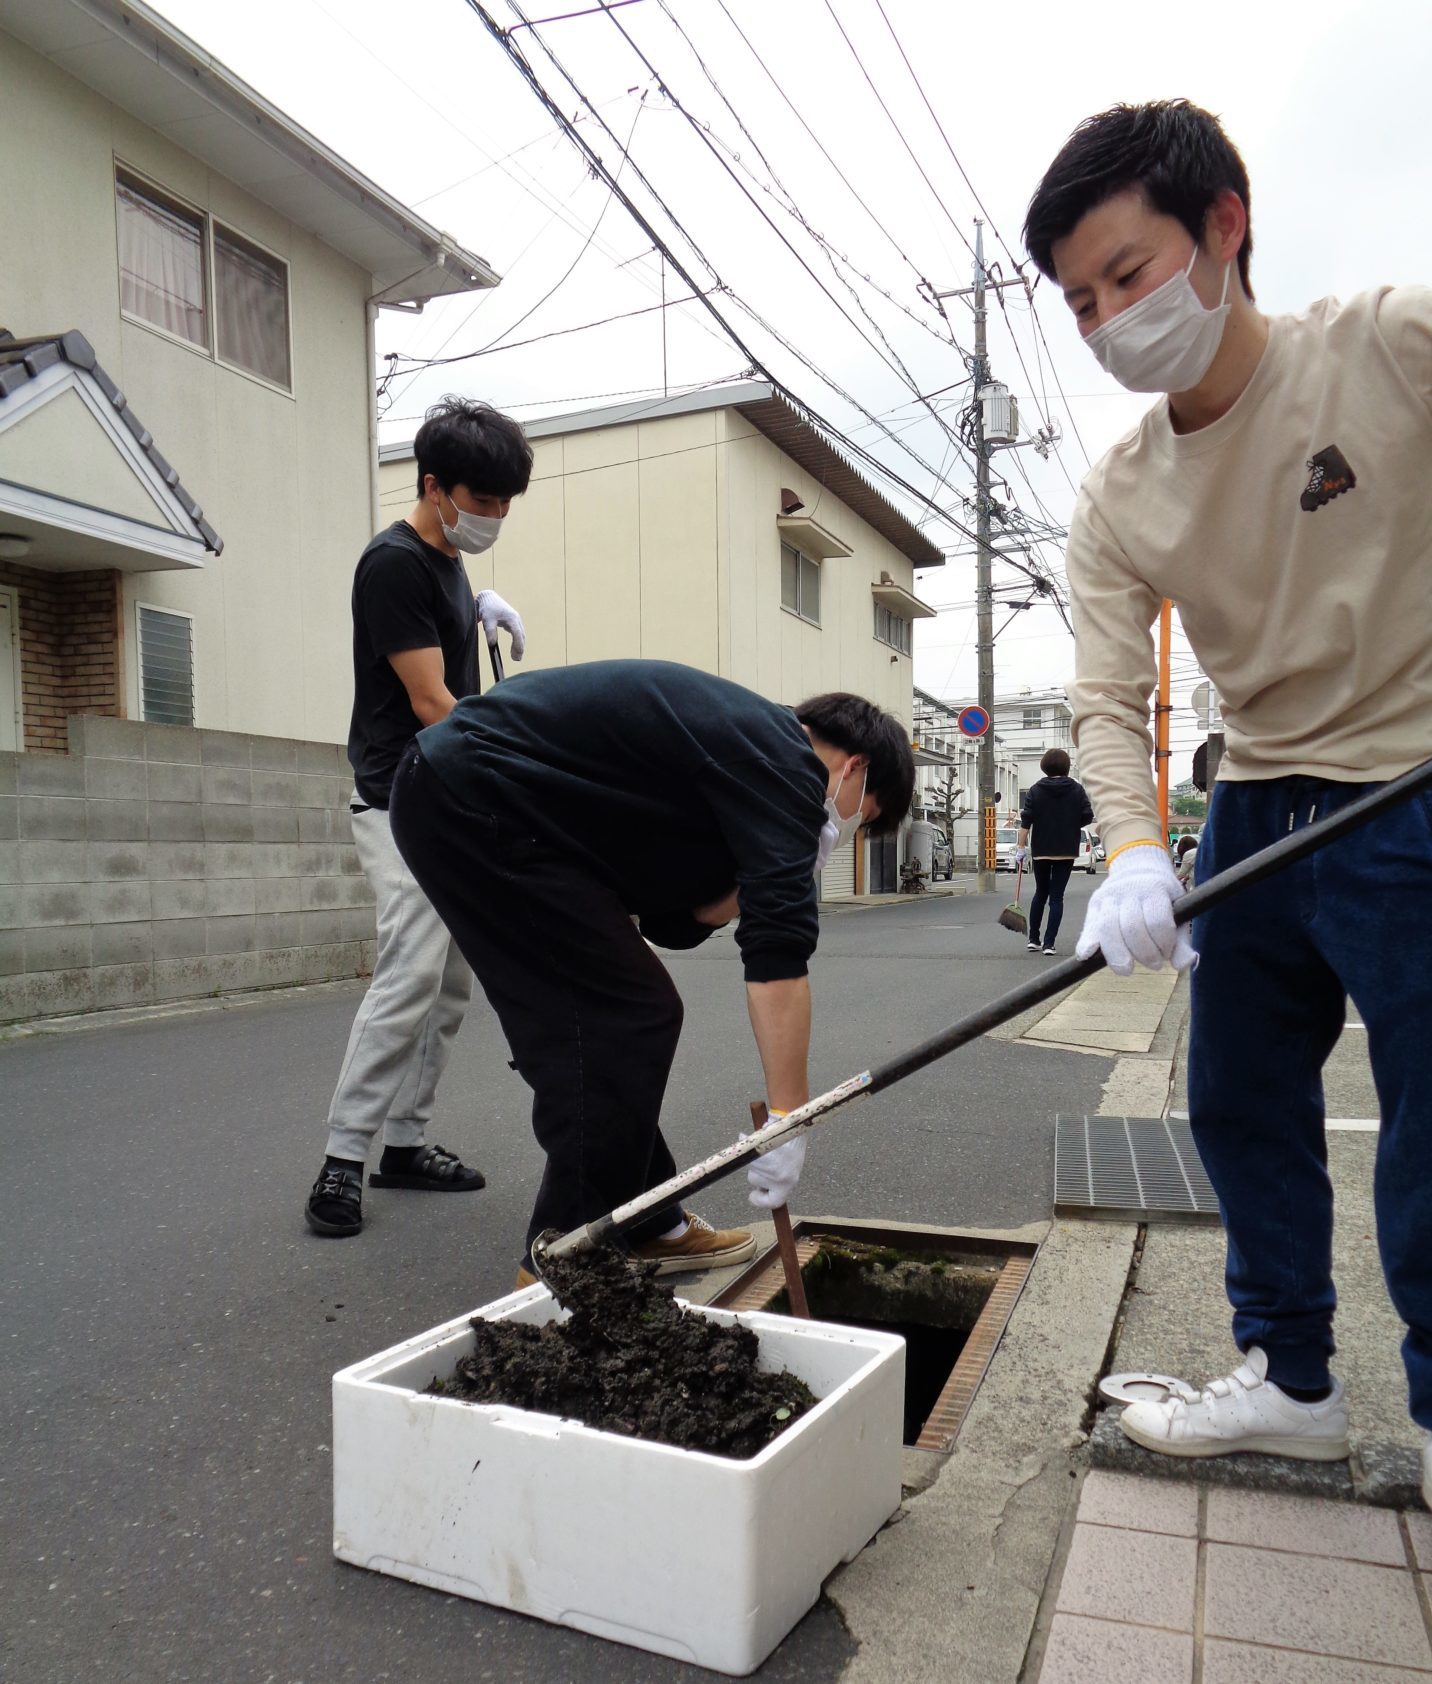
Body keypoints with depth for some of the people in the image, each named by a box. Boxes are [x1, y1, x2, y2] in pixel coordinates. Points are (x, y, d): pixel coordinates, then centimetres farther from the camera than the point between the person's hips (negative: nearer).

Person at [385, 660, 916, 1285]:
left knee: (598, 1019, 13)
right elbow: (778, 951, -18)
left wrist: (764, 868, 5)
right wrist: (788, 1117, -16)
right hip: (479, 798, -10)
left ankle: (645, 1227, 22)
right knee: (627, 1016, -7)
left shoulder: (742, 742, 19)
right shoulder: (782, 763, -10)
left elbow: (675, 920, 17)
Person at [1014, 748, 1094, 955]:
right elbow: (1088, 817, -5)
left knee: (1040, 893, 17)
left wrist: (1021, 847, -7)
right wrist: (1070, 825, 14)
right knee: (1057, 897, 1)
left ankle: (1033, 939, 17)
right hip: (1066, 851, -1)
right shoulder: (1077, 790, -1)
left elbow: (1026, 821, -8)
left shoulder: (1035, 790, -1)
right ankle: (1049, 943, -4)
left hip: (1041, 850, 1)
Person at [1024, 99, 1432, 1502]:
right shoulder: (1116, 503, 0)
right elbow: (1108, 697, -7)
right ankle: (1291, 1377, 32)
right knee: (1237, 1103, 12)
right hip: (1258, 809, 6)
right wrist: (1133, 851, -26)